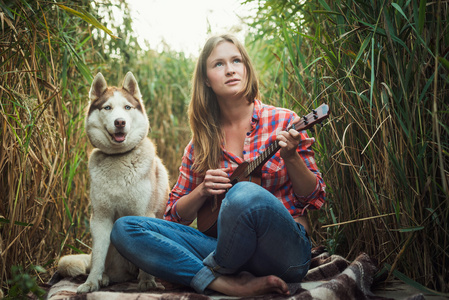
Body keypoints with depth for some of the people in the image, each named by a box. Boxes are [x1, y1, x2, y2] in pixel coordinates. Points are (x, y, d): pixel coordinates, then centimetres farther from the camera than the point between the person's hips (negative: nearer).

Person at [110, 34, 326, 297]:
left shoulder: (283, 122, 0)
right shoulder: (202, 142, 9)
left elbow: (315, 198, 0)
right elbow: (176, 214, 12)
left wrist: (291, 157, -17)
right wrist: (202, 191, -8)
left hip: (287, 249, -3)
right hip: (226, 248, 4)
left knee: (246, 194, -37)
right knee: (124, 228, -12)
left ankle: (216, 271, -7)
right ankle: (228, 284, -24)